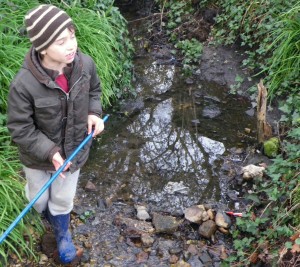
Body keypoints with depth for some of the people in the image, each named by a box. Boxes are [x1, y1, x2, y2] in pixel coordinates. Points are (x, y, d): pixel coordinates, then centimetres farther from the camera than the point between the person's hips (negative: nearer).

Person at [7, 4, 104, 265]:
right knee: (38, 200, 26)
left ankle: (63, 235, 53)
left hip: (74, 149, 2)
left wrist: (94, 113, -15)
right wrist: (49, 152, -28)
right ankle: (47, 209, 63)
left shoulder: (85, 63, -22)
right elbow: (20, 129, -21)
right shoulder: (23, 84, -34)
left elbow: (94, 90, 2)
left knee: (63, 200, 24)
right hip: (38, 156, -2)